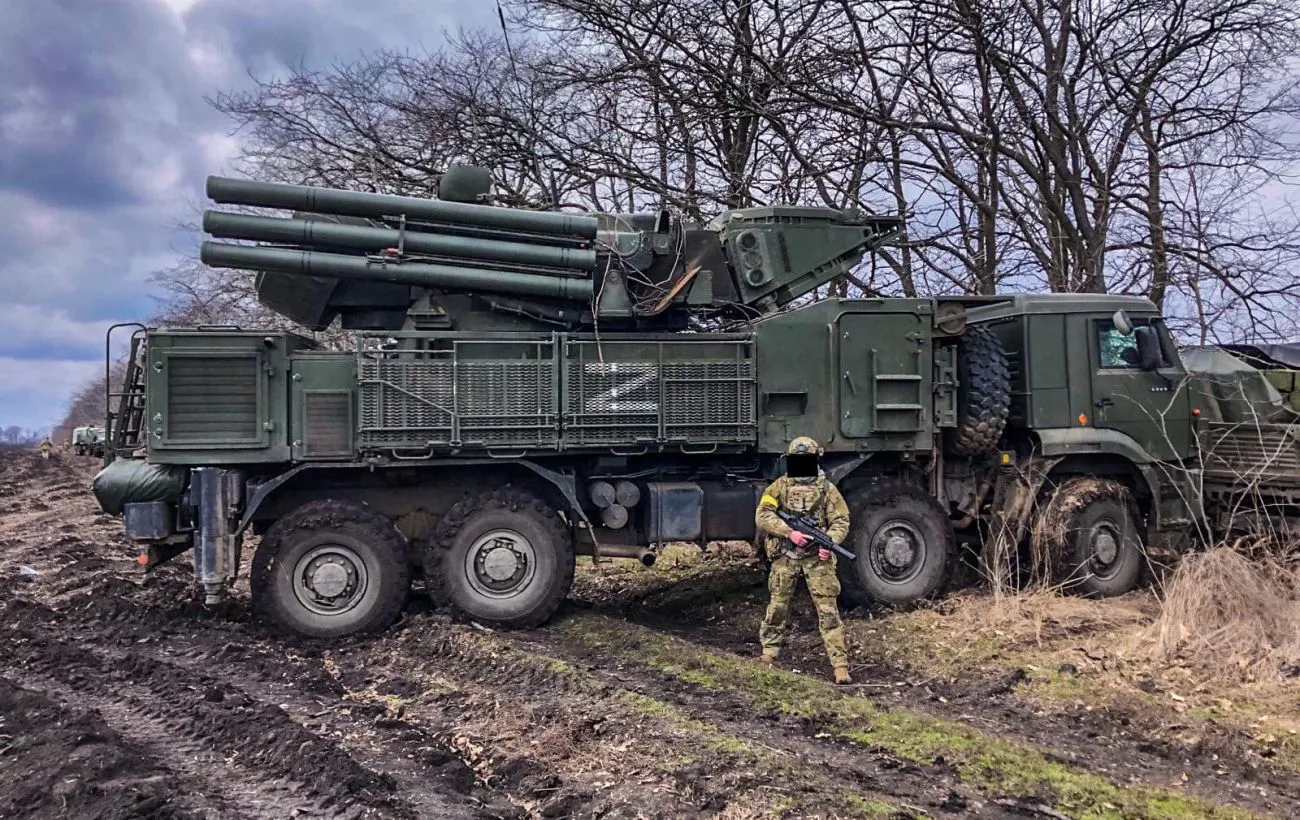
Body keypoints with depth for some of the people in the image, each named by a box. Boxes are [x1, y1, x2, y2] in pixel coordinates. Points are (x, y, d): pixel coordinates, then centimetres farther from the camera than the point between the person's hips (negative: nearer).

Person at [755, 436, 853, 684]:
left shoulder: (826, 488, 2)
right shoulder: (779, 486, 3)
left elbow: (841, 521, 1)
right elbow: (762, 516, -7)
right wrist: (790, 532, -19)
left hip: (817, 557, -1)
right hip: (785, 557, 1)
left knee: (828, 610, -4)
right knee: (778, 606, 11)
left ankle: (840, 664, -3)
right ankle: (769, 653, 30)